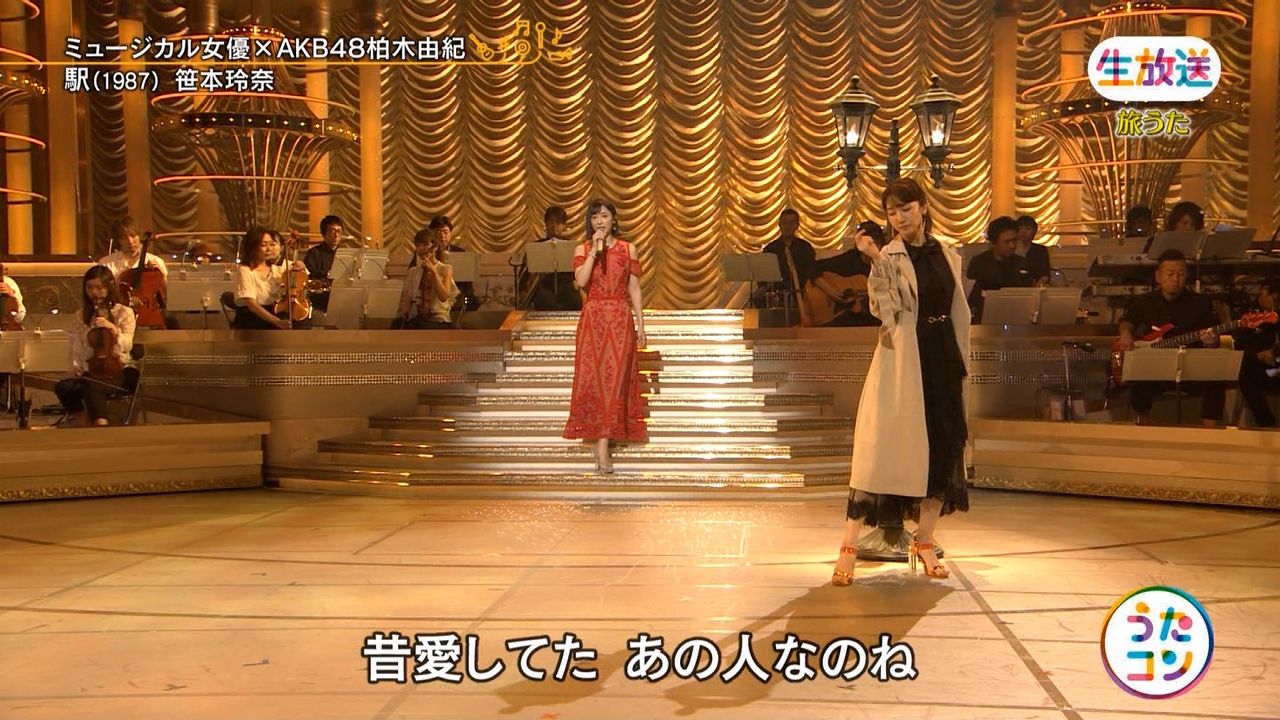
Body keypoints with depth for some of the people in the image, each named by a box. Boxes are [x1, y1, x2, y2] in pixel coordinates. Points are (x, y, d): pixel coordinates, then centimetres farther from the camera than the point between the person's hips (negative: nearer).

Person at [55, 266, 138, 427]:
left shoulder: (124, 312, 4)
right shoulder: (82, 315, 16)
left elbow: (127, 346, -6)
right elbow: (76, 346, 14)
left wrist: (113, 329, -21)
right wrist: (76, 367, -3)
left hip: (120, 370, -4)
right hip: (92, 370, 4)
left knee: (92, 387, -37)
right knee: (62, 388, -26)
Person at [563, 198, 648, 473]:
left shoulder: (628, 249, 6)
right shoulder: (582, 250, 5)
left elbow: (634, 289, 6)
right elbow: (581, 281, -12)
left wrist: (640, 324, 2)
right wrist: (595, 251, -15)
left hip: (621, 319, 0)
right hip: (593, 319, 0)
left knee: (615, 379, -4)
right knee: (594, 379, -2)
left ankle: (602, 444, -4)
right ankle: (603, 443, 10)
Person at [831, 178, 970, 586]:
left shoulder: (947, 256, 10)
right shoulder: (890, 256, -4)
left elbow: (960, 314, 15)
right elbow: (884, 308, -20)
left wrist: (961, 363, 12)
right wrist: (875, 260, -30)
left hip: (943, 360, 5)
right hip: (902, 361, -5)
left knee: (942, 449, 7)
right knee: (880, 449, -9)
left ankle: (924, 543, 19)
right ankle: (849, 548, -6)